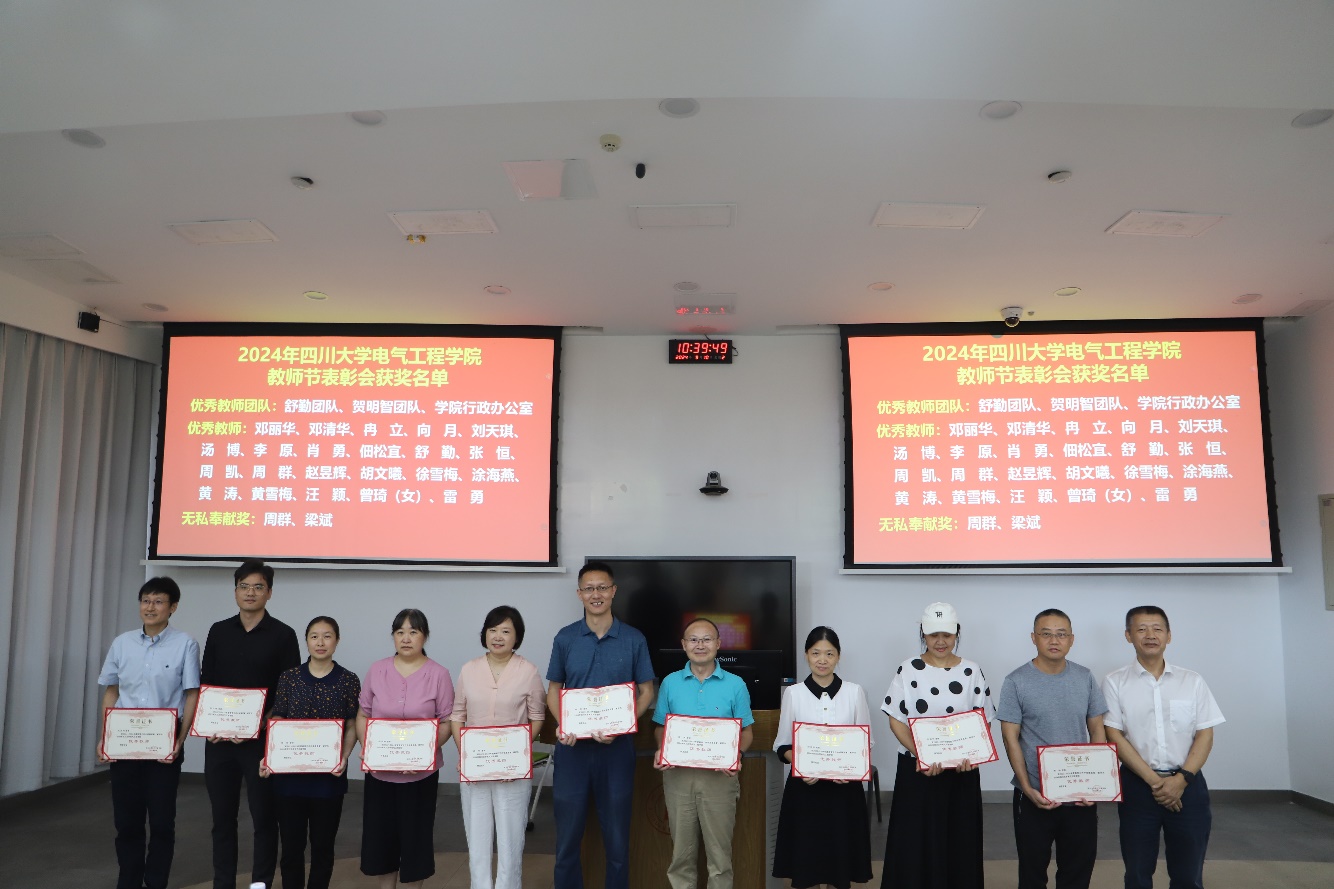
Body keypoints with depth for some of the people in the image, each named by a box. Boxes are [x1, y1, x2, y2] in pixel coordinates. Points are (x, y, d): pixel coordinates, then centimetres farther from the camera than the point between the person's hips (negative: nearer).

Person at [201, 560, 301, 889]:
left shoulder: (282, 635, -4)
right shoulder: (218, 631, 8)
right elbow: (205, 684, 10)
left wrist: (259, 726, -14)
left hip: (262, 740, -3)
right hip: (219, 739, 3)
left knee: (264, 818, 2)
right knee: (222, 817, 10)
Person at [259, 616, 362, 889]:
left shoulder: (349, 680, -2)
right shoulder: (289, 678, 2)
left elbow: (352, 727, 0)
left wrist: (344, 758, -15)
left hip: (329, 776, -1)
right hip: (289, 774, 1)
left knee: (322, 845, 10)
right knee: (291, 844, 9)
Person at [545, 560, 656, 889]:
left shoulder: (633, 639, -1)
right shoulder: (565, 638, 2)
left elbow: (646, 692, 2)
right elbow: (554, 688, 8)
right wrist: (562, 725, -11)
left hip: (616, 746, -1)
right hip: (573, 745, 1)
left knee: (617, 834, 10)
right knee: (568, 832, 10)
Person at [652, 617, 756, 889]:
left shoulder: (735, 684, -1)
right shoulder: (670, 683, 3)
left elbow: (747, 731, 4)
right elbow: (660, 726, 10)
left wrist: (736, 755, -15)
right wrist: (661, 751, -10)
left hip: (719, 776, -1)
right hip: (678, 774, 1)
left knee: (719, 852, 7)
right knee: (682, 851, 12)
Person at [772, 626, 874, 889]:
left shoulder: (855, 692, 1)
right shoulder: (793, 692, -1)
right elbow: (782, 744, 2)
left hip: (844, 786, 0)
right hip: (804, 786, 0)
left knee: (840, 851, 5)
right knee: (805, 853, 3)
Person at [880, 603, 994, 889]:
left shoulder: (971, 672, 3)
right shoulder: (908, 670, -2)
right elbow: (896, 720, -4)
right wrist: (920, 755, -19)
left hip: (962, 771, 1)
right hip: (916, 769, -1)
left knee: (959, 842, 7)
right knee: (916, 842, 2)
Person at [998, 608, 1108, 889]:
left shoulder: (1085, 678, 1)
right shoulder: (1016, 682, -9)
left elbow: (1097, 732, 6)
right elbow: (1011, 739, -8)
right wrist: (1028, 788, -16)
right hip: (1035, 796, -2)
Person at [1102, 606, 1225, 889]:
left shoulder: (1192, 681, 4)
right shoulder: (1115, 683, -2)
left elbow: (1205, 734, 1)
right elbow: (1114, 737, -6)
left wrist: (1181, 779, -11)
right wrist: (1154, 780, -13)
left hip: (1188, 785, 1)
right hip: (1137, 786, -1)